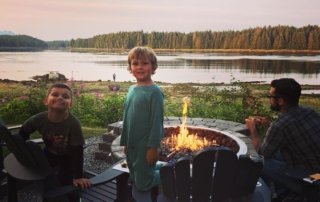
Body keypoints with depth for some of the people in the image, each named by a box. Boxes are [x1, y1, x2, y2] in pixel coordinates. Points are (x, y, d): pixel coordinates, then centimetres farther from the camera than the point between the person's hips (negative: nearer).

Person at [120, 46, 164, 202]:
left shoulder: (154, 91, -16)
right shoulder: (132, 89, 5)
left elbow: (157, 121, -17)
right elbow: (127, 119, 10)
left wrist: (153, 148, -18)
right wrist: (125, 142, 12)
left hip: (145, 145, -7)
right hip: (132, 144, 7)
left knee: (143, 184, 5)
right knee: (135, 181, 19)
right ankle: (163, 168, 37)